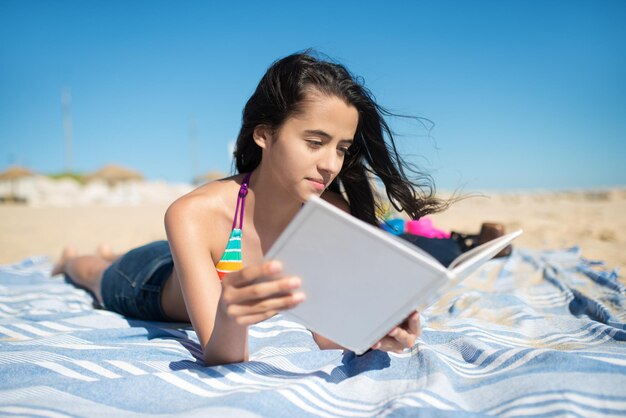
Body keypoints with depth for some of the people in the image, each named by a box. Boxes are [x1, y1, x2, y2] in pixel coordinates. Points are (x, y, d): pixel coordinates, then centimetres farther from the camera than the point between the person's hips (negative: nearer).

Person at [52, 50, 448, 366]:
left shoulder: (333, 213, -33)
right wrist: (229, 318, -66)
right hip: (146, 281, -4)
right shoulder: (195, 214, -44)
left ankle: (110, 255, 67)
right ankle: (71, 258, 64)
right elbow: (222, 358, -45)